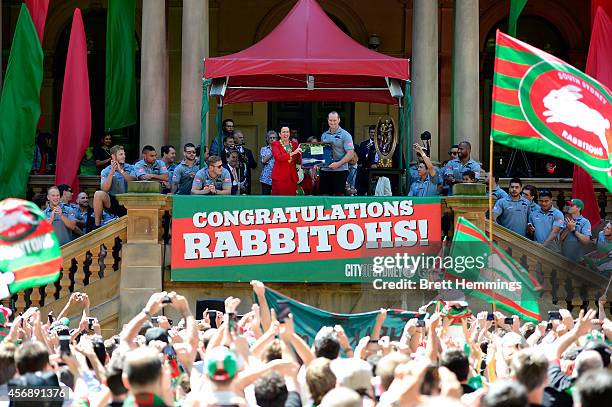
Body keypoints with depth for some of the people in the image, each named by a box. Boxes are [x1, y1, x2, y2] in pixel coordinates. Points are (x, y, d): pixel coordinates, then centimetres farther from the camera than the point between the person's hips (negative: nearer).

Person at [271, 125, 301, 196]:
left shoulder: (294, 144, 14)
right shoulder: (275, 144, 1)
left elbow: (299, 160, 10)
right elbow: (278, 157, -17)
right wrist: (293, 153, -20)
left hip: (292, 176, 4)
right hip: (280, 176, -4)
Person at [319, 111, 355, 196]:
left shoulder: (345, 135, -2)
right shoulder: (324, 135, 14)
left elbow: (351, 153, -9)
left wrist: (338, 164, -19)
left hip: (340, 170, -5)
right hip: (325, 170, 5)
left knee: (339, 195, -2)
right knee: (324, 196, 4)